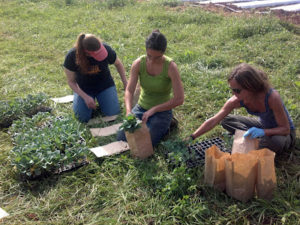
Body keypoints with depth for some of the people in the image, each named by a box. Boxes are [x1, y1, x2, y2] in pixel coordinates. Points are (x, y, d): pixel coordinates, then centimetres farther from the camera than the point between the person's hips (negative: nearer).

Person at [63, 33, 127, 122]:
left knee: (113, 113, -14)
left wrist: (125, 84, -5)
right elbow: (71, 82, -14)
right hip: (83, 89, 0)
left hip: (104, 85, 1)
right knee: (83, 118, -15)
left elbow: (118, 64, -3)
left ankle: (100, 98, 16)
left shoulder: (106, 49, -25)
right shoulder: (72, 56, -26)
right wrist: (85, 97, -25)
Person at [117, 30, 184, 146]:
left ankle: (164, 127, 9)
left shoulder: (170, 67, -22)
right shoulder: (138, 63, -14)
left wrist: (153, 110, -25)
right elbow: (129, 90, -15)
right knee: (121, 138, -8)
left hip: (162, 111, -3)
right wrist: (129, 111, -34)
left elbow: (179, 99, -23)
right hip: (141, 107, 4)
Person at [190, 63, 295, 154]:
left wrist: (263, 132, -45)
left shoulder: (272, 97, -36)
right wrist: (191, 138, -25)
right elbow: (213, 121, -18)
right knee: (226, 121, -5)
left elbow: (286, 129, -27)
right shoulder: (238, 100, -22)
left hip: (284, 132, -4)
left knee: (270, 141, -39)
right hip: (263, 125, 5)